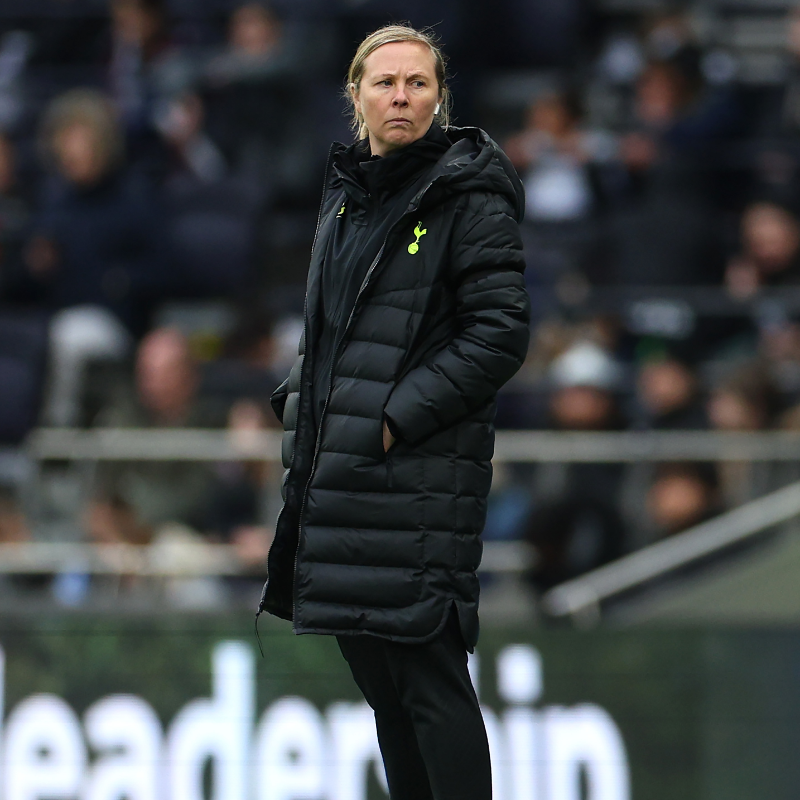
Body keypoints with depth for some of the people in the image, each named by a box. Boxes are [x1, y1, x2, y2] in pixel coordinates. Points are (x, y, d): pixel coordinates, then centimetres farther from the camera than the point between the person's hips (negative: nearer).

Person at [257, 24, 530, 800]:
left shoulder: (469, 196, -7)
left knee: (429, 677, -9)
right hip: (340, 466, 8)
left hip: (421, 468, -8)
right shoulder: (347, 193, 15)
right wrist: (301, 396, 9)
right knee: (375, 671, 13)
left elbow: (499, 332, -13)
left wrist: (398, 417, -16)